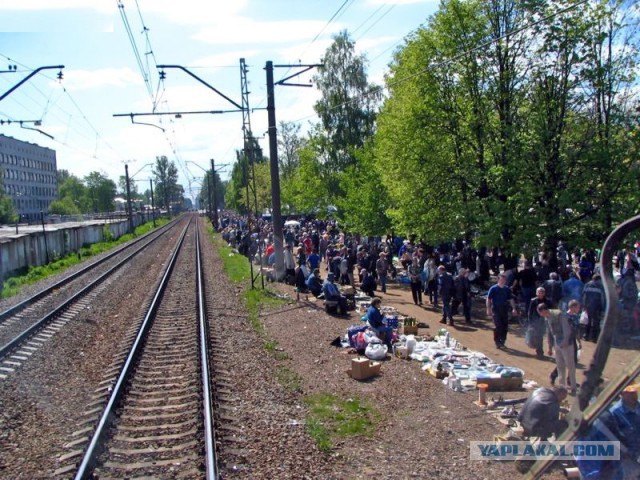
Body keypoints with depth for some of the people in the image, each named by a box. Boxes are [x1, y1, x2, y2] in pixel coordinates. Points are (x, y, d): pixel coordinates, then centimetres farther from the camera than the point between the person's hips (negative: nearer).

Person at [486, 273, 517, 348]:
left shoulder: (507, 289, 5)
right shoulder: (493, 288, -7)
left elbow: (511, 299, 10)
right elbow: (488, 299, -6)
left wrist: (513, 308, 2)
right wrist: (488, 309, -11)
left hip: (505, 310, 4)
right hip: (496, 310, -4)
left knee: (505, 327, 7)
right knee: (497, 326, -7)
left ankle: (502, 342, 20)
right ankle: (497, 342, 4)